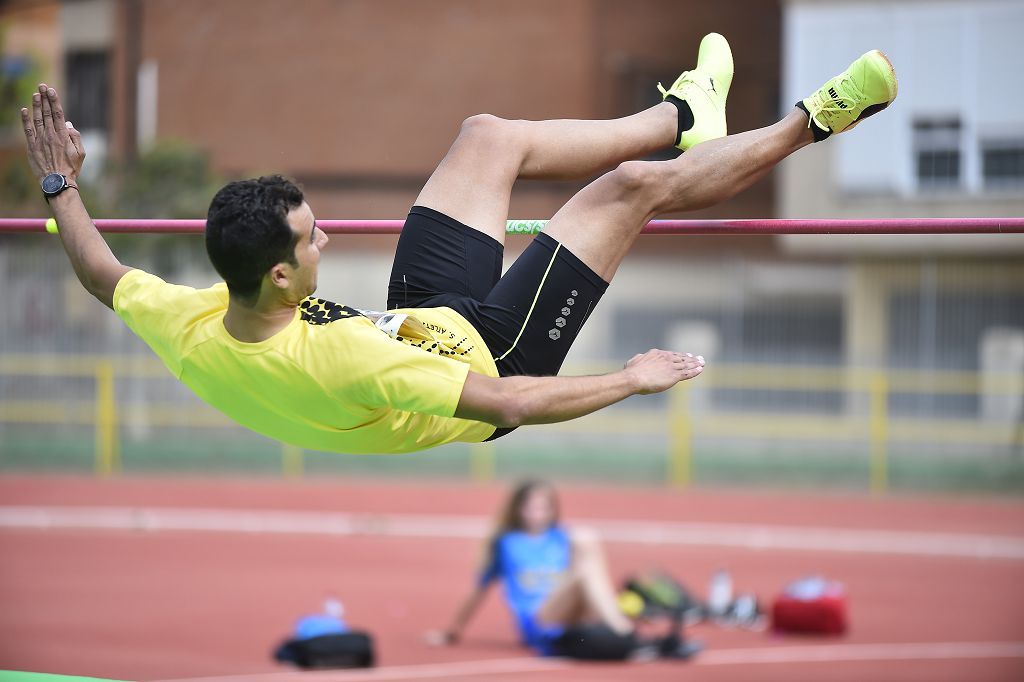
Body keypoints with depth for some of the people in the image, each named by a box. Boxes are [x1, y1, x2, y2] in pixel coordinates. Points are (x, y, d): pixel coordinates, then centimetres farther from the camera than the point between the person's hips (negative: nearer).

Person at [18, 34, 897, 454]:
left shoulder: (189, 332, -28)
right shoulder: (335, 365, -46)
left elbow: (102, 274, -5)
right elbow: (510, 403, -39)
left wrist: (59, 185, 3)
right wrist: (632, 380, -27)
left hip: (417, 317, 7)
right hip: (483, 353, -7)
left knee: (490, 136, 16)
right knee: (636, 184, -5)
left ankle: (683, 117, 40)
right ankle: (809, 122, 20)